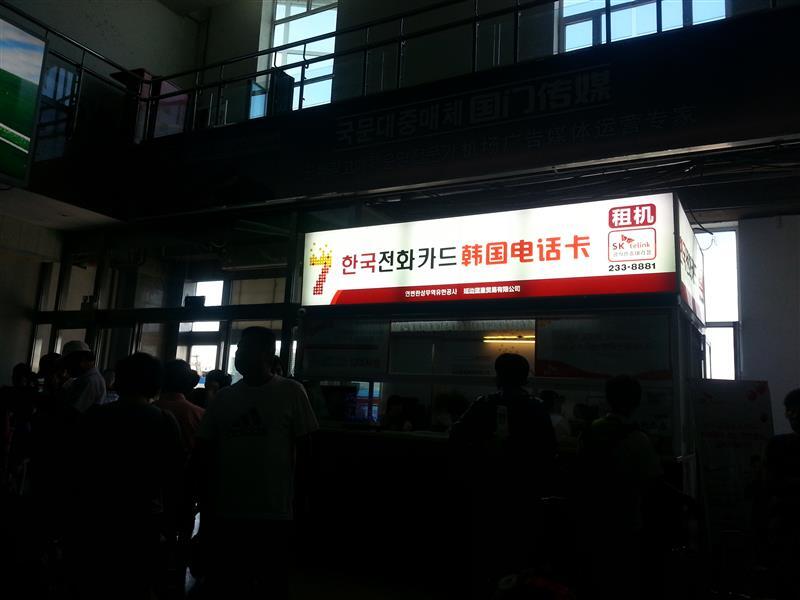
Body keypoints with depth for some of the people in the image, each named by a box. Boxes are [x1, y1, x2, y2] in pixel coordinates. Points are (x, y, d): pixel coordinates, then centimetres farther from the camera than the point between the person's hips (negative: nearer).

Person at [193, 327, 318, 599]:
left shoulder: (291, 392, -4)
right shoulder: (224, 397, 7)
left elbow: (303, 449, -2)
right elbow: (204, 451, 11)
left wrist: (298, 496, -4)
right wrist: (205, 503, 6)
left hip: (273, 513, -4)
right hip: (225, 512, 4)